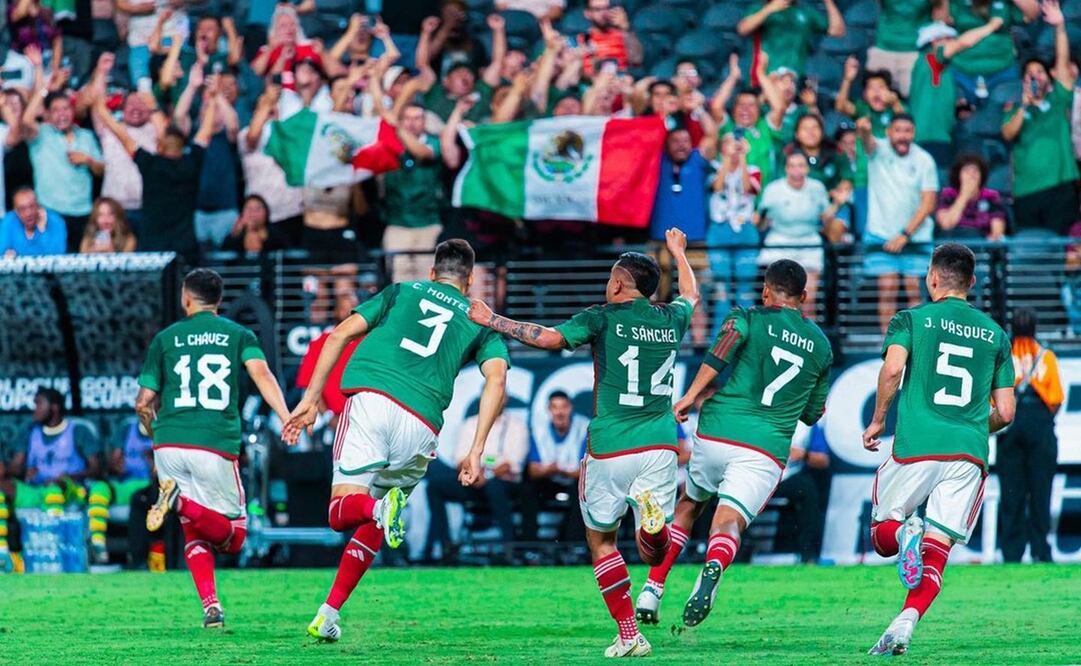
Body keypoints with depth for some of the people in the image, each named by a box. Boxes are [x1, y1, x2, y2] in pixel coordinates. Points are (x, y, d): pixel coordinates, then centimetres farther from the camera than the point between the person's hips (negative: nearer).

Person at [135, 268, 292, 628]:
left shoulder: (165, 339, 14)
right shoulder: (239, 335, 11)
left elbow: (143, 403, 14)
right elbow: (261, 373, -9)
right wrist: (286, 418, -18)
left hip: (170, 446, 2)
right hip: (217, 447, -2)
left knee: (194, 532, 14)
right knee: (233, 537, 6)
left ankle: (211, 607, -7)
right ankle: (182, 502, -23)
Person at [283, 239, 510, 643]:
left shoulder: (403, 291, 25)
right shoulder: (479, 320, 23)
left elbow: (339, 336, 15)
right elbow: (496, 378, 5)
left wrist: (311, 399, 16)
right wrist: (476, 452, 1)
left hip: (371, 397, -1)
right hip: (421, 424, 1)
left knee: (342, 511, -3)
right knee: (373, 526, 19)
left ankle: (379, 508, -37)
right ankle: (329, 612, 11)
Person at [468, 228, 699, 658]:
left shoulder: (604, 318, -6)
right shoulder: (671, 320, 9)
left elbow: (550, 337, -21)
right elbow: (690, 295, 33)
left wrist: (493, 321, -11)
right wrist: (678, 251, 51)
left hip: (610, 449, -3)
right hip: (659, 446, 3)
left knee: (600, 539, 15)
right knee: (655, 553, 11)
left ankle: (629, 636, 4)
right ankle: (651, 511, -26)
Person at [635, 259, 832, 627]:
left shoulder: (749, 319, 6)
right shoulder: (821, 345, 17)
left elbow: (722, 351, -17)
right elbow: (812, 414, 23)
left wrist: (691, 395, -16)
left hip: (716, 433, 0)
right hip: (767, 448, 0)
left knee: (688, 505, 23)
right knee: (728, 522, -10)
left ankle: (651, 591, 15)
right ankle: (714, 566, -47)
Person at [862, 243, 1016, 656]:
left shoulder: (913, 319, 7)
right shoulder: (996, 335, 16)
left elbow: (892, 369, -12)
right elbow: (1004, 413, 13)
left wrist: (877, 420, 2)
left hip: (916, 447, -2)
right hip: (969, 453, 2)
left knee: (883, 536, 14)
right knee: (936, 552, 2)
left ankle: (906, 533, -21)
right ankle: (905, 623, -20)